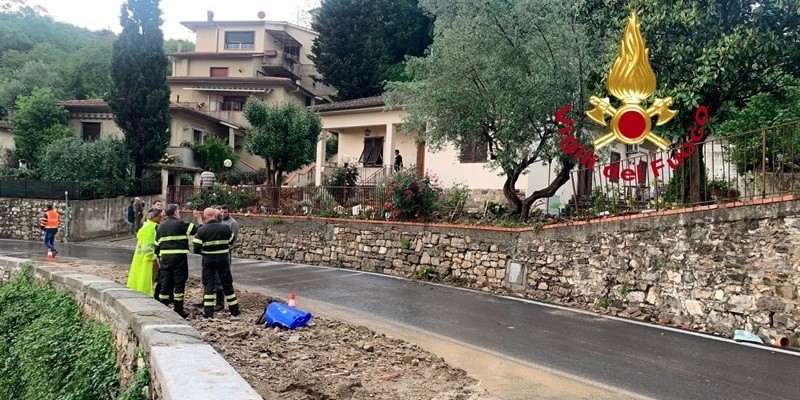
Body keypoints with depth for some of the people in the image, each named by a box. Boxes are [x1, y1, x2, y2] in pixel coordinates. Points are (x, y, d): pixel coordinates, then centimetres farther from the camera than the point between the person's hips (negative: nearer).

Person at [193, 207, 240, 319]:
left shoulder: (201, 230, -9)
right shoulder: (225, 228, -5)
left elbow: (196, 249, -10)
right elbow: (231, 241, 9)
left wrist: (202, 251, 11)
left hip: (208, 260, -1)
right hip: (223, 259, 1)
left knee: (208, 285, 6)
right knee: (227, 284, 11)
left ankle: (208, 312, 2)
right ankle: (234, 310, 17)